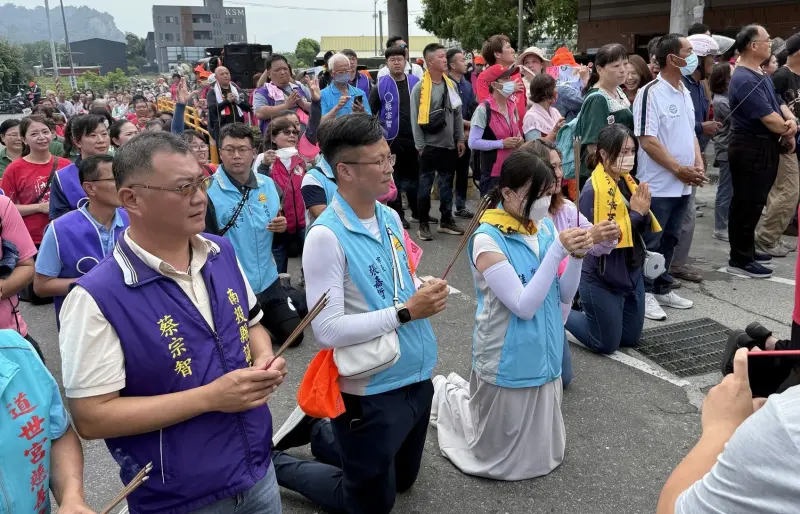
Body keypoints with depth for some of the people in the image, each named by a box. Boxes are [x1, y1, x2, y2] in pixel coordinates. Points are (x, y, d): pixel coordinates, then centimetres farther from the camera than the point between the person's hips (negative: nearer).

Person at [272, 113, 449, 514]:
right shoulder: (326, 236, -22)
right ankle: (273, 462, 29)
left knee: (403, 480, 28)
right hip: (370, 392, -7)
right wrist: (406, 311, -25)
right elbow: (328, 330, -26)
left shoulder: (391, 218, 2)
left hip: (417, 377, 8)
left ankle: (321, 435, 43)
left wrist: (425, 295, -6)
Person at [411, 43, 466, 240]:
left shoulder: (451, 85, 8)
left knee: (447, 183, 12)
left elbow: (457, 114, 12)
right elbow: (415, 119, -9)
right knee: (426, 184, 2)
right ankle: (423, 224, 12)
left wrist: (460, 139, 9)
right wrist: (420, 145, -11)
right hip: (429, 145, -5)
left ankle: (446, 221, 23)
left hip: (449, 144, 5)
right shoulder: (420, 87, -9)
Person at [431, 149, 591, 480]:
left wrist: (576, 256, -15)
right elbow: (524, 305, -25)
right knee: (501, 455, 11)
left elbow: (564, 295, 2)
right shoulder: (488, 239, -20)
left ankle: (462, 391, 38)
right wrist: (557, 252, -28)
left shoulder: (545, 226, 0)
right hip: (509, 360, -6)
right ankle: (447, 394, 31)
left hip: (545, 354, 7)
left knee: (540, 452, 24)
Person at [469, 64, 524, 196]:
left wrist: (519, 140, 1)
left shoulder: (512, 106, 10)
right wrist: (502, 143, -18)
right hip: (492, 172, -7)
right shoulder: (484, 109, -15)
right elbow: (473, 142, -19)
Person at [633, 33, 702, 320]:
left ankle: (662, 289, 26)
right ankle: (645, 293, 12)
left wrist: (698, 165, 4)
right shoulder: (650, 93, -14)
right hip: (658, 185, -8)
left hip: (683, 185, 8)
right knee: (650, 242, 1)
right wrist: (679, 170, -16)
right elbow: (647, 140, -18)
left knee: (669, 241, 15)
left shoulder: (685, 93, 12)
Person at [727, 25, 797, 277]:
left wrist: (792, 121, -7)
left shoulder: (762, 76, 14)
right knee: (747, 204, -3)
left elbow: (780, 104, 14)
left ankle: (746, 249, 29)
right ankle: (740, 259, 5)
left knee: (755, 203, 17)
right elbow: (769, 119, -21)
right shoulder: (744, 80, -20)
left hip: (765, 147, 10)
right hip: (751, 149, -10)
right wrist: (787, 134, -3)